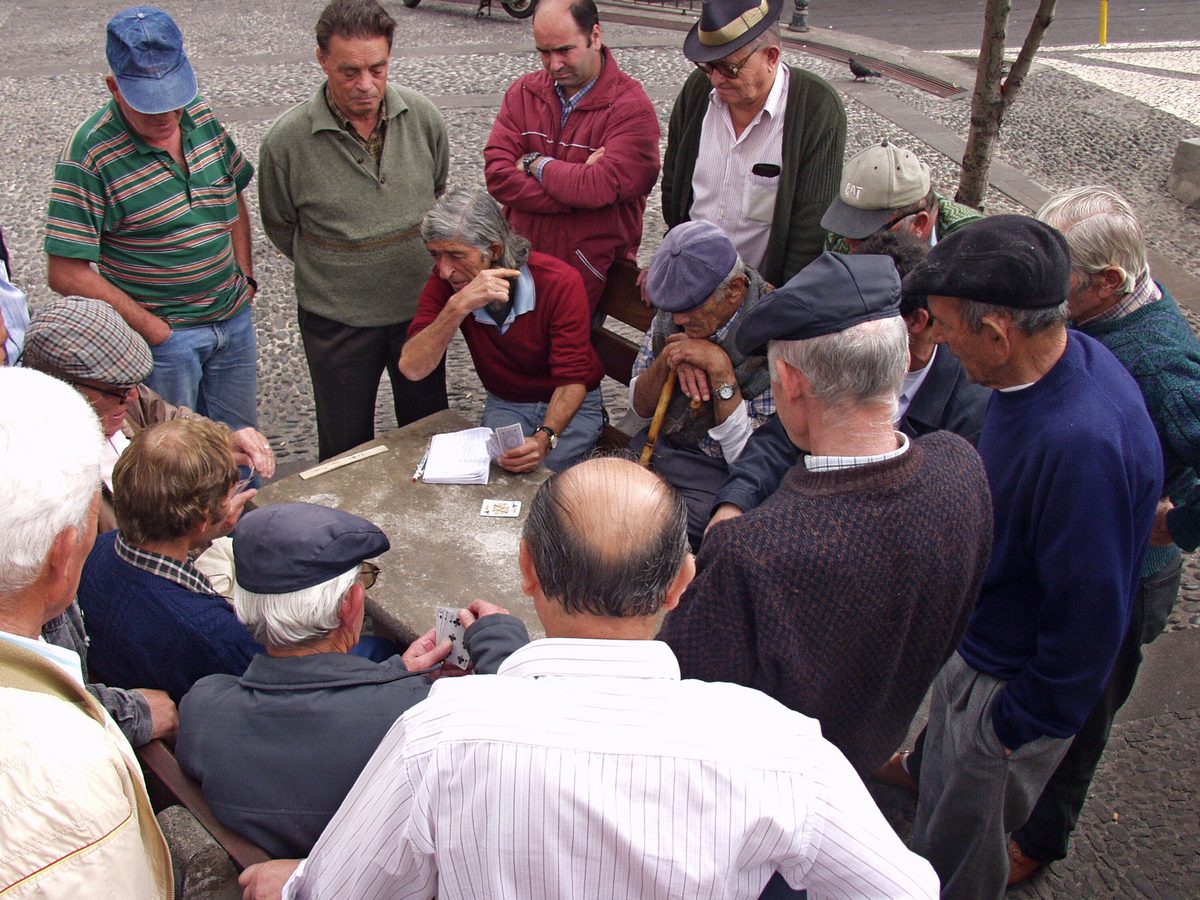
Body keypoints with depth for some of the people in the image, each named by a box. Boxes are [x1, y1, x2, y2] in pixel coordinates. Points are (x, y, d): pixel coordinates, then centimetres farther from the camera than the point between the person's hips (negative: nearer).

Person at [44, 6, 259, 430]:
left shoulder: (201, 116, -2)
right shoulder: (87, 156, -20)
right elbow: (67, 273, -19)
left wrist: (245, 276, 6)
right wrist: (152, 328, -17)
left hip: (233, 317, 5)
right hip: (162, 334, -5)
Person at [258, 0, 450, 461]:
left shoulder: (423, 117, -8)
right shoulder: (287, 139, -16)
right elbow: (281, 228, 2)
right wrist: (334, 270, 8)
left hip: (421, 305, 3)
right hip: (337, 320, -2)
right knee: (346, 445, 13)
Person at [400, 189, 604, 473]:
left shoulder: (560, 282, -23)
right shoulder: (446, 282, -14)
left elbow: (572, 380, -24)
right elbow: (411, 368, -25)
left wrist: (544, 439, -43)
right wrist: (458, 306, -39)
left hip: (572, 406, -2)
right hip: (504, 405, 3)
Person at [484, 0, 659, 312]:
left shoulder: (632, 108, -11)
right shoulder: (523, 92, 5)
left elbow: (602, 186, -25)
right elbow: (497, 175, -7)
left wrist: (535, 164, -9)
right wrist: (575, 182, -18)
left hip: (589, 280, -4)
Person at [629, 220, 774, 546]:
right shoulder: (675, 310, -2)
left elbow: (747, 456, -17)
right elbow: (640, 406, 6)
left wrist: (719, 369, -26)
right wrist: (668, 359, -15)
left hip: (717, 472, -5)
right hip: (660, 444, 6)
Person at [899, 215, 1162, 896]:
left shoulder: (1084, 444, -38)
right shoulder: (1062, 359, -9)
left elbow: (1090, 617, -29)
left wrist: (1020, 726, -16)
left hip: (1013, 683, -8)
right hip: (976, 645, 8)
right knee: (943, 797, 31)